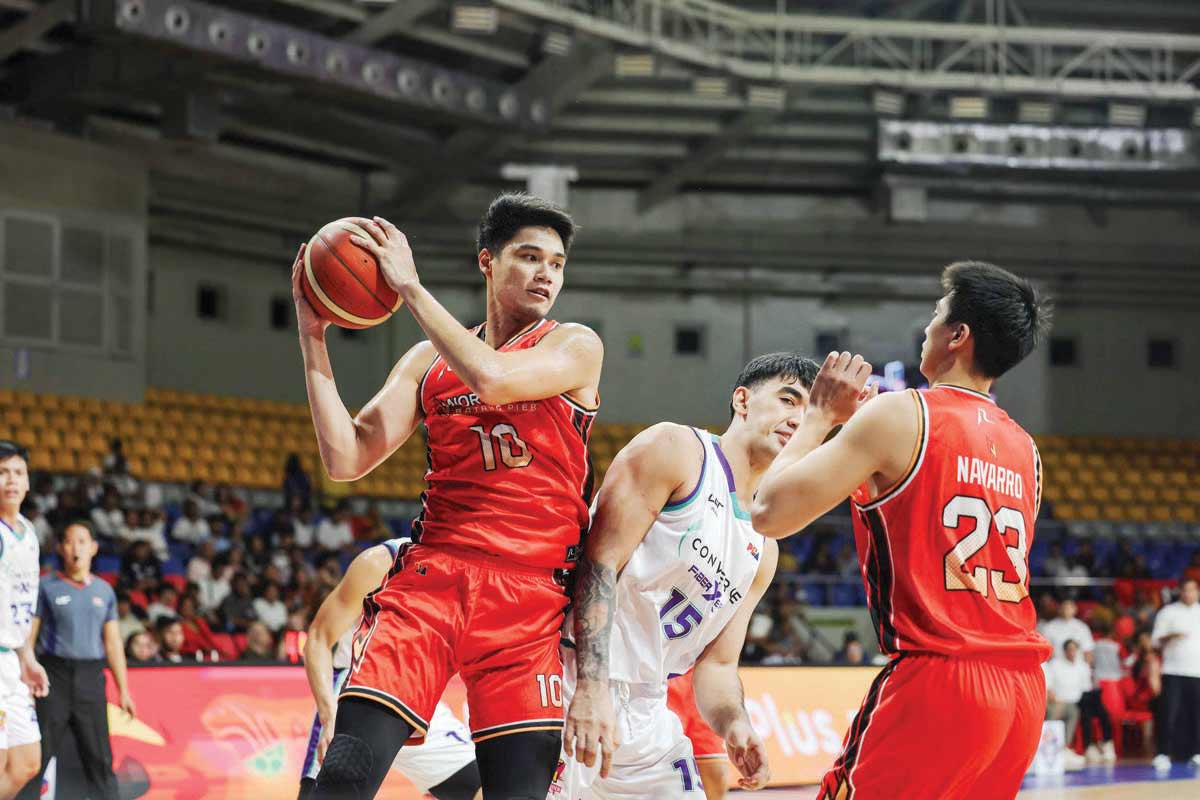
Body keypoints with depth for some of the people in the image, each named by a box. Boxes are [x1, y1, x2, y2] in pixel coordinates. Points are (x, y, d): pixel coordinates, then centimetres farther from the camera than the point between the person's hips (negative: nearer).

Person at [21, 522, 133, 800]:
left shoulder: (104, 591, 13)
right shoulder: (47, 587, 3)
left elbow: (113, 642, 16)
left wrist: (123, 691, 12)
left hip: (91, 678, 3)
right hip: (55, 675, -3)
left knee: (99, 758, 0)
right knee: (38, 755, -3)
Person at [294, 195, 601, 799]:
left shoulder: (575, 347, 4)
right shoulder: (427, 360, 14)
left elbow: (494, 378, -17)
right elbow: (347, 459, 6)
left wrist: (410, 287, -11)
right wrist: (313, 338, 1)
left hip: (529, 596, -2)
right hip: (432, 574, 2)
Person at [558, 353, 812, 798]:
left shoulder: (762, 549, 18)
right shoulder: (675, 450, -4)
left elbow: (716, 665, 18)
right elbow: (601, 560, -14)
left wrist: (734, 725, -6)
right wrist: (591, 688, -26)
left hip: (645, 713, 9)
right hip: (579, 687, -9)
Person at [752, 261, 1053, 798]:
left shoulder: (898, 415, -5)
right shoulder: (1025, 450, 16)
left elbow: (771, 513, -7)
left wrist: (821, 415, 8)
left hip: (935, 681, -7)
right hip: (1023, 690, 7)